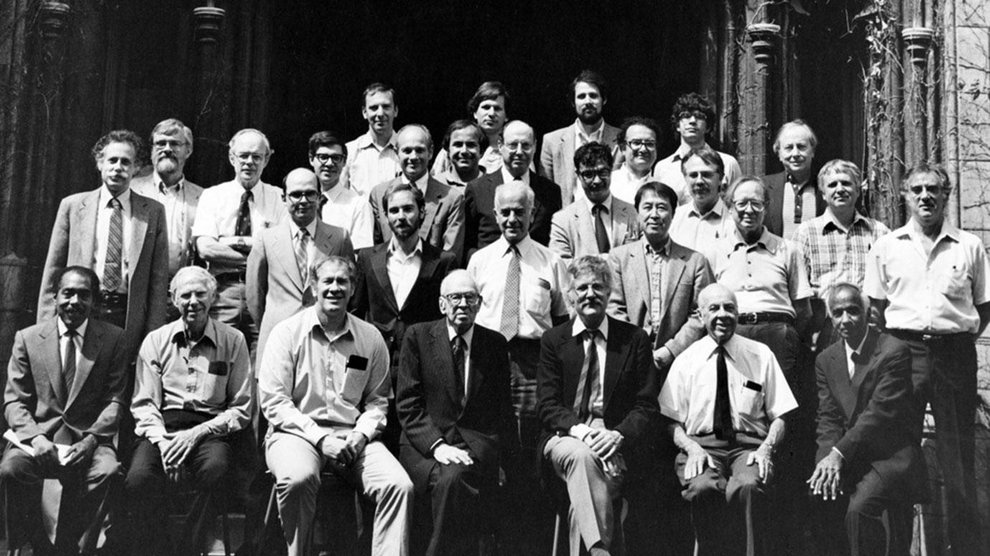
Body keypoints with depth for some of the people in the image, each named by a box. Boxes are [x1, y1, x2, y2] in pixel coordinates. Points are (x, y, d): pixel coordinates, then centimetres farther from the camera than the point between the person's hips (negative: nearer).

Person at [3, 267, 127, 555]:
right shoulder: (28, 338, 8)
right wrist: (34, 437, -14)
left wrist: (91, 439, -14)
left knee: (108, 470, -33)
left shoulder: (114, 339, 6)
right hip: (38, 432, 1)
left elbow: (116, 400, 3)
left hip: (90, 436, -1)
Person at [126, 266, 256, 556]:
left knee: (216, 470, -36)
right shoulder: (156, 341, 13)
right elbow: (144, 404, 9)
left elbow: (242, 407, 5)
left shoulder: (233, 341, 8)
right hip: (162, 426, 1)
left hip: (211, 428, -1)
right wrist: (162, 441, -10)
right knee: (138, 480, -31)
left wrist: (198, 433, -9)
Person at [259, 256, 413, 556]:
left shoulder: (371, 338, 11)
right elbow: (273, 400, -4)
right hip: (297, 432, -3)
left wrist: (361, 435, -6)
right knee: (298, 477, -36)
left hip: (353, 437, 3)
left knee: (399, 485, -23)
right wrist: (320, 438, -13)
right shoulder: (287, 332, 2)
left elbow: (377, 400, 15)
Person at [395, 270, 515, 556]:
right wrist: (436, 445, -15)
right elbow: (408, 404, 0)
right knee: (448, 480, -34)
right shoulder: (418, 336, 7)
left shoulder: (495, 343, 13)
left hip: (477, 444, 1)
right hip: (425, 444, -1)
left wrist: (500, 456, 0)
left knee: (455, 476, -33)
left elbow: (502, 409, 16)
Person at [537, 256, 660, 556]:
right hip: (565, 438, 0)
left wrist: (618, 435, -15)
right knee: (581, 454, -35)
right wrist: (580, 430, -17)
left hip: (616, 444, 0)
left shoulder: (635, 339, 9)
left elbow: (647, 406, 4)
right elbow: (548, 406, 3)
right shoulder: (553, 340, 10)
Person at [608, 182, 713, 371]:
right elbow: (614, 310, 6)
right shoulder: (618, 257, 13)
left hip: (677, 361, 0)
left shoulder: (695, 261, 11)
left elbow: (700, 317, 6)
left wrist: (669, 352, -6)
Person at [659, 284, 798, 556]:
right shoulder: (686, 361, 11)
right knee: (703, 488, -35)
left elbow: (779, 417, 10)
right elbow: (673, 422, 8)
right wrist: (692, 449, -12)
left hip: (749, 446, 0)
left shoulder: (761, 355, 11)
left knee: (747, 486, -36)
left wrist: (766, 447, -10)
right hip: (701, 445, 0)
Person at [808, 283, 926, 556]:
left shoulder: (894, 351, -10)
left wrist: (838, 454, -22)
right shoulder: (825, 360, 10)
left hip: (892, 455, -5)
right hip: (850, 460, 6)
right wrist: (829, 459, -14)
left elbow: (880, 412, -17)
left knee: (860, 509, -29)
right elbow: (828, 419, 5)